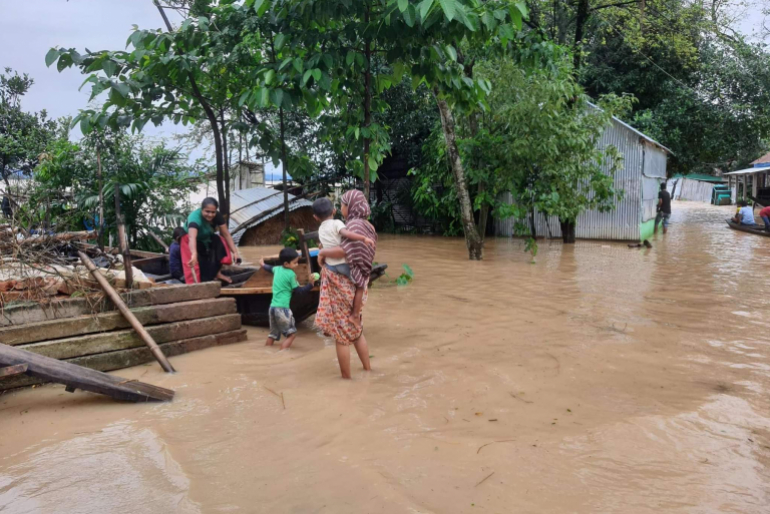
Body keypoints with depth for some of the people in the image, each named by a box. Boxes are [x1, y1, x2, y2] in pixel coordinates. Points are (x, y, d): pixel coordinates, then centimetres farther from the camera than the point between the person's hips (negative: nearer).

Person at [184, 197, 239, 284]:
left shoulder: (217, 216, -23)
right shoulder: (195, 217, -40)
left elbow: (226, 234, -21)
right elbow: (192, 237, -57)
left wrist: (235, 252, -31)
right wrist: (194, 254, -74)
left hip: (207, 238, 5)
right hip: (193, 242, -5)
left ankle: (217, 273, -1)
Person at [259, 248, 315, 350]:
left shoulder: (277, 269, 9)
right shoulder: (291, 274, -12)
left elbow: (270, 268, 32)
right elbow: (298, 290, -8)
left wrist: (263, 264, 53)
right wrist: (311, 285, -6)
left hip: (273, 306, 8)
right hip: (282, 308, -8)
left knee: (273, 333, 22)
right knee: (292, 334, -2)